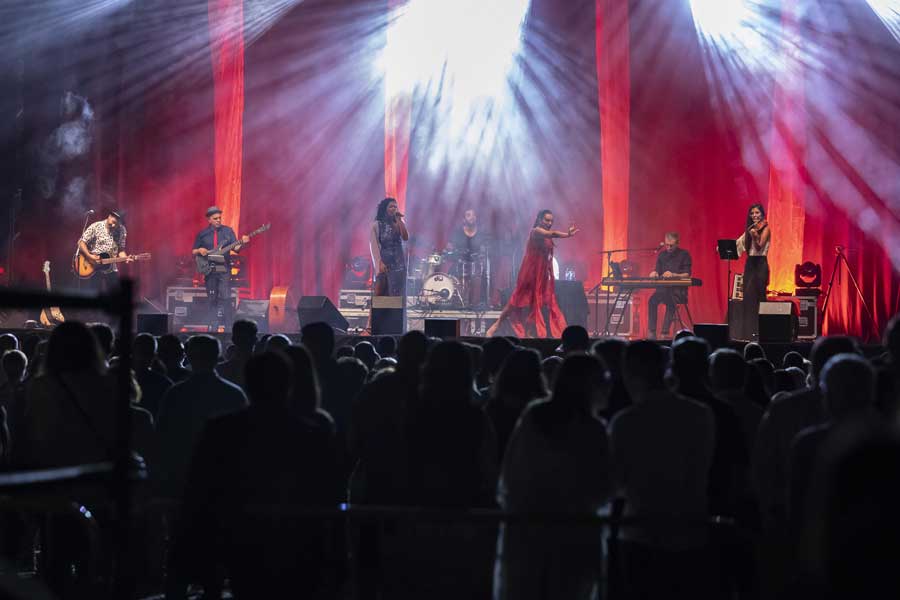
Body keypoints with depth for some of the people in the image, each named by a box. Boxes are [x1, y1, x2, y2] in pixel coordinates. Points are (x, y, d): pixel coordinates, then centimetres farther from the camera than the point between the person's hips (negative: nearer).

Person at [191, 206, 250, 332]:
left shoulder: (228, 231, 5)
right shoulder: (202, 234, 7)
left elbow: (236, 248, -2)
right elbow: (193, 252, 12)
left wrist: (242, 242, -22)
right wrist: (200, 251, -10)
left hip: (224, 269, -2)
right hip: (209, 269, 2)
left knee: (226, 298, -10)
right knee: (212, 299, 6)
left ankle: (229, 327, -6)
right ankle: (213, 328, 13)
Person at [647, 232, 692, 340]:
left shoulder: (684, 254, 1)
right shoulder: (662, 255, 15)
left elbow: (687, 274, -6)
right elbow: (658, 272, 17)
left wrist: (673, 275, -22)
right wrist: (654, 273, -8)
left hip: (679, 290, -4)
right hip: (663, 289, 4)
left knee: (670, 299, -36)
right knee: (652, 300, -27)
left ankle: (665, 333, -36)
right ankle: (652, 333, -27)